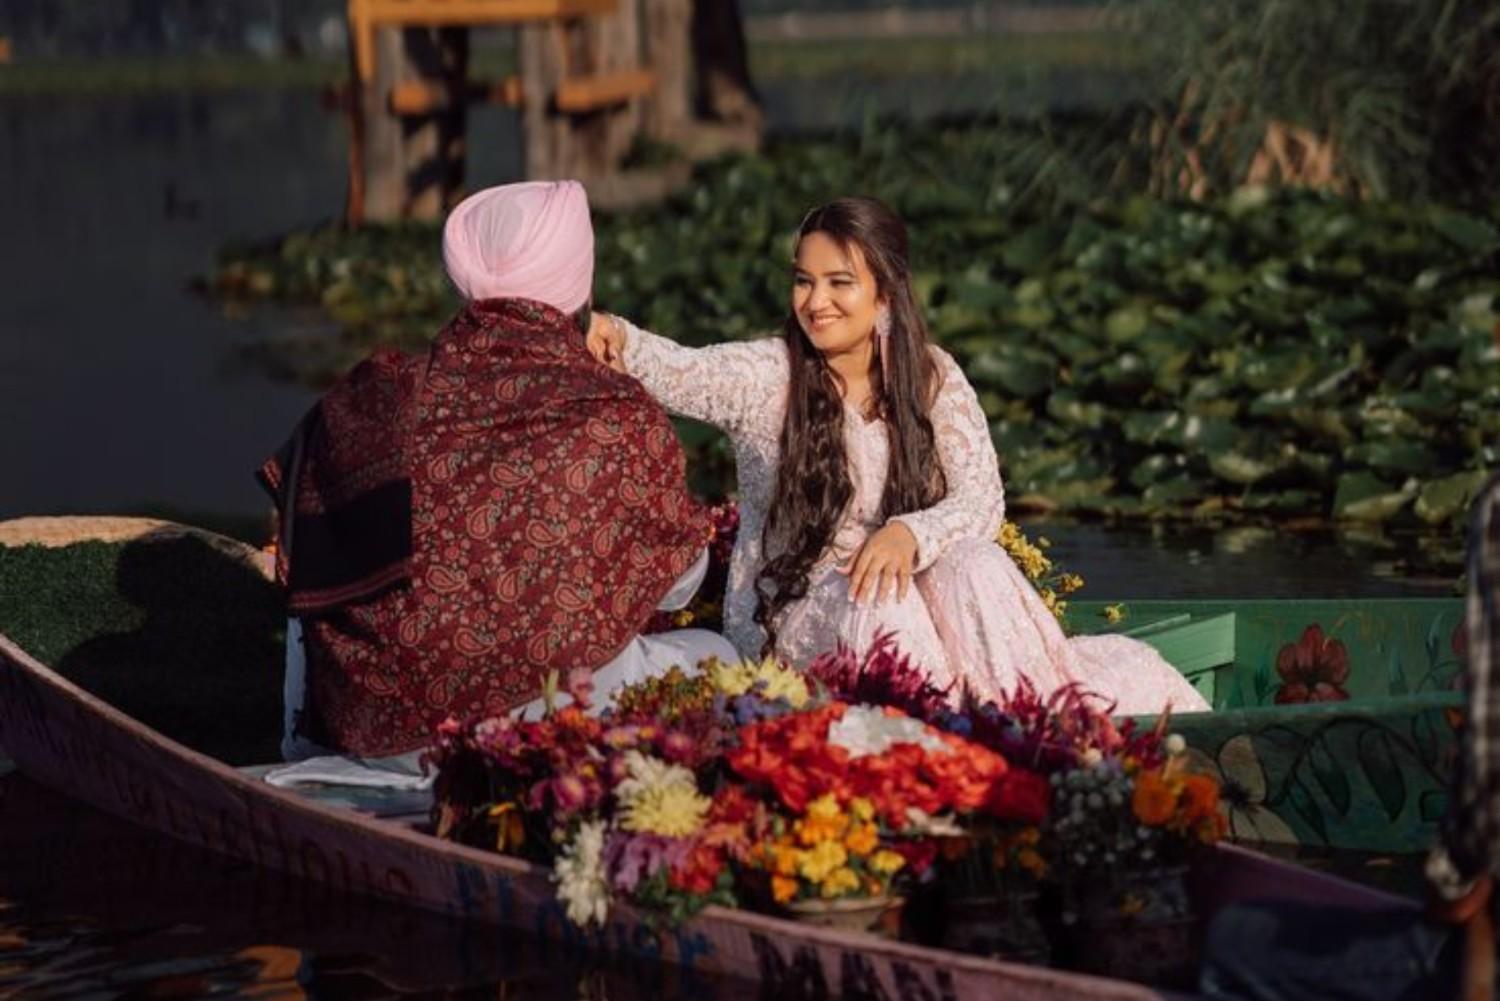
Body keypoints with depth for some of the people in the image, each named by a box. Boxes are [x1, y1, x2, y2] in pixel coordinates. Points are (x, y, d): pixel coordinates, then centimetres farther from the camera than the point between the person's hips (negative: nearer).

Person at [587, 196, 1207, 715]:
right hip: (783, 616, -2)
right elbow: (686, 375, -25)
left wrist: (910, 533, -30)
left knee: (976, 568, -29)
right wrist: (620, 343, -47)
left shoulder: (934, 380, 1)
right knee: (880, 604, -34)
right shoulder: (768, 376, -5)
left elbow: (982, 499, -9)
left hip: (895, 608, 2)